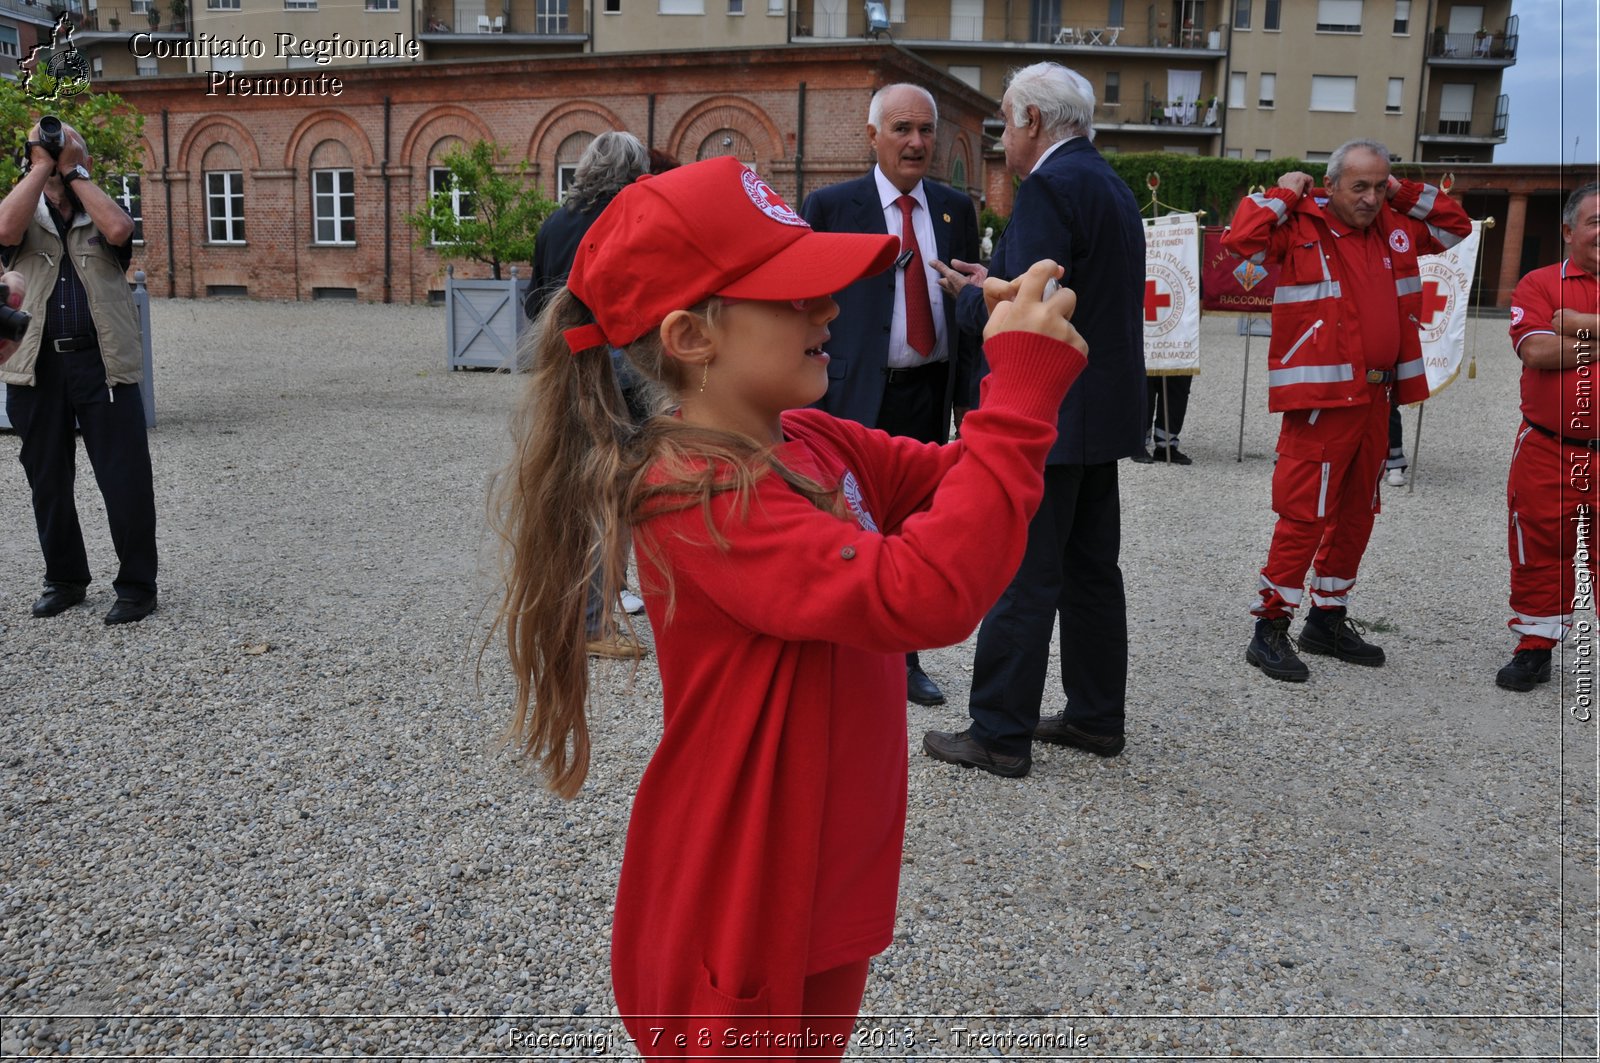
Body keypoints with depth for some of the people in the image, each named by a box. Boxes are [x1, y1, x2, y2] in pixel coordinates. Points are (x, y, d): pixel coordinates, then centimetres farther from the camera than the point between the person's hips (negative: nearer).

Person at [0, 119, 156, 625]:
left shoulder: (102, 216, 11)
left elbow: (119, 230, -14)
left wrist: (74, 172, -5)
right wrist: (42, 166, -4)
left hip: (101, 361, -2)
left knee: (125, 480, -5)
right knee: (48, 481, 11)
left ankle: (136, 585, 5)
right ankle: (64, 579, 25)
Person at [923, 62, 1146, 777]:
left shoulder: (1051, 187, -15)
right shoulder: (1110, 184, 16)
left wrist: (969, 294, -4)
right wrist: (991, 283, 12)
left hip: (1051, 414, -10)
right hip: (1105, 404, 10)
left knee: (1022, 578, -3)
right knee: (1092, 569, 15)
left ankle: (1000, 734, 5)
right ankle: (1096, 718, 26)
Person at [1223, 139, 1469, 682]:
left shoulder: (1394, 227, 14)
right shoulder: (1300, 225, -6)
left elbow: (1457, 226, 27)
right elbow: (1239, 240, -20)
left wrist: (1407, 193, 13)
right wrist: (1283, 194, -10)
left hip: (1375, 399, 8)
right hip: (1320, 398, -8)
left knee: (1356, 514, 14)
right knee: (1305, 514, -9)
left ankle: (1328, 620, 27)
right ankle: (1270, 630, 0)